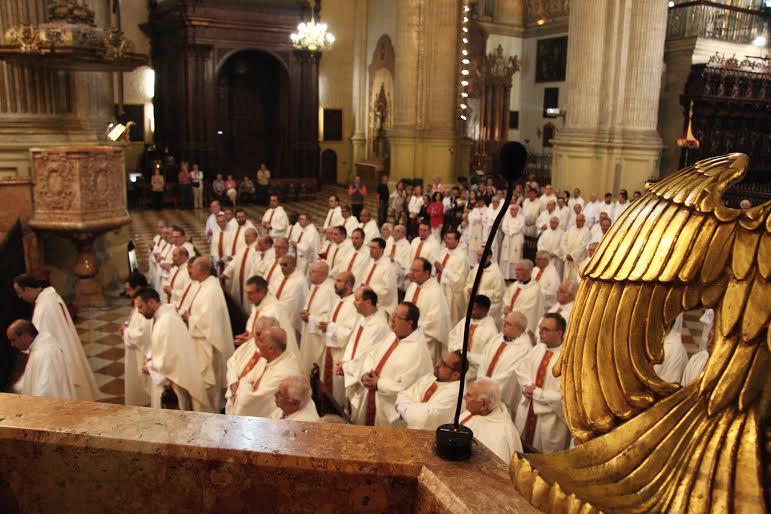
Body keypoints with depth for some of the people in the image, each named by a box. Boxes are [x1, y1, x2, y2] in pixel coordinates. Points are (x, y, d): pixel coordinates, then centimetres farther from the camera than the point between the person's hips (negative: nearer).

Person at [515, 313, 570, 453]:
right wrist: (529, 386, -14)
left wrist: (536, 393, -17)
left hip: (550, 419, -6)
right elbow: (523, 370, 6)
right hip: (527, 411, 6)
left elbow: (563, 395, -24)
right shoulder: (537, 349, 2)